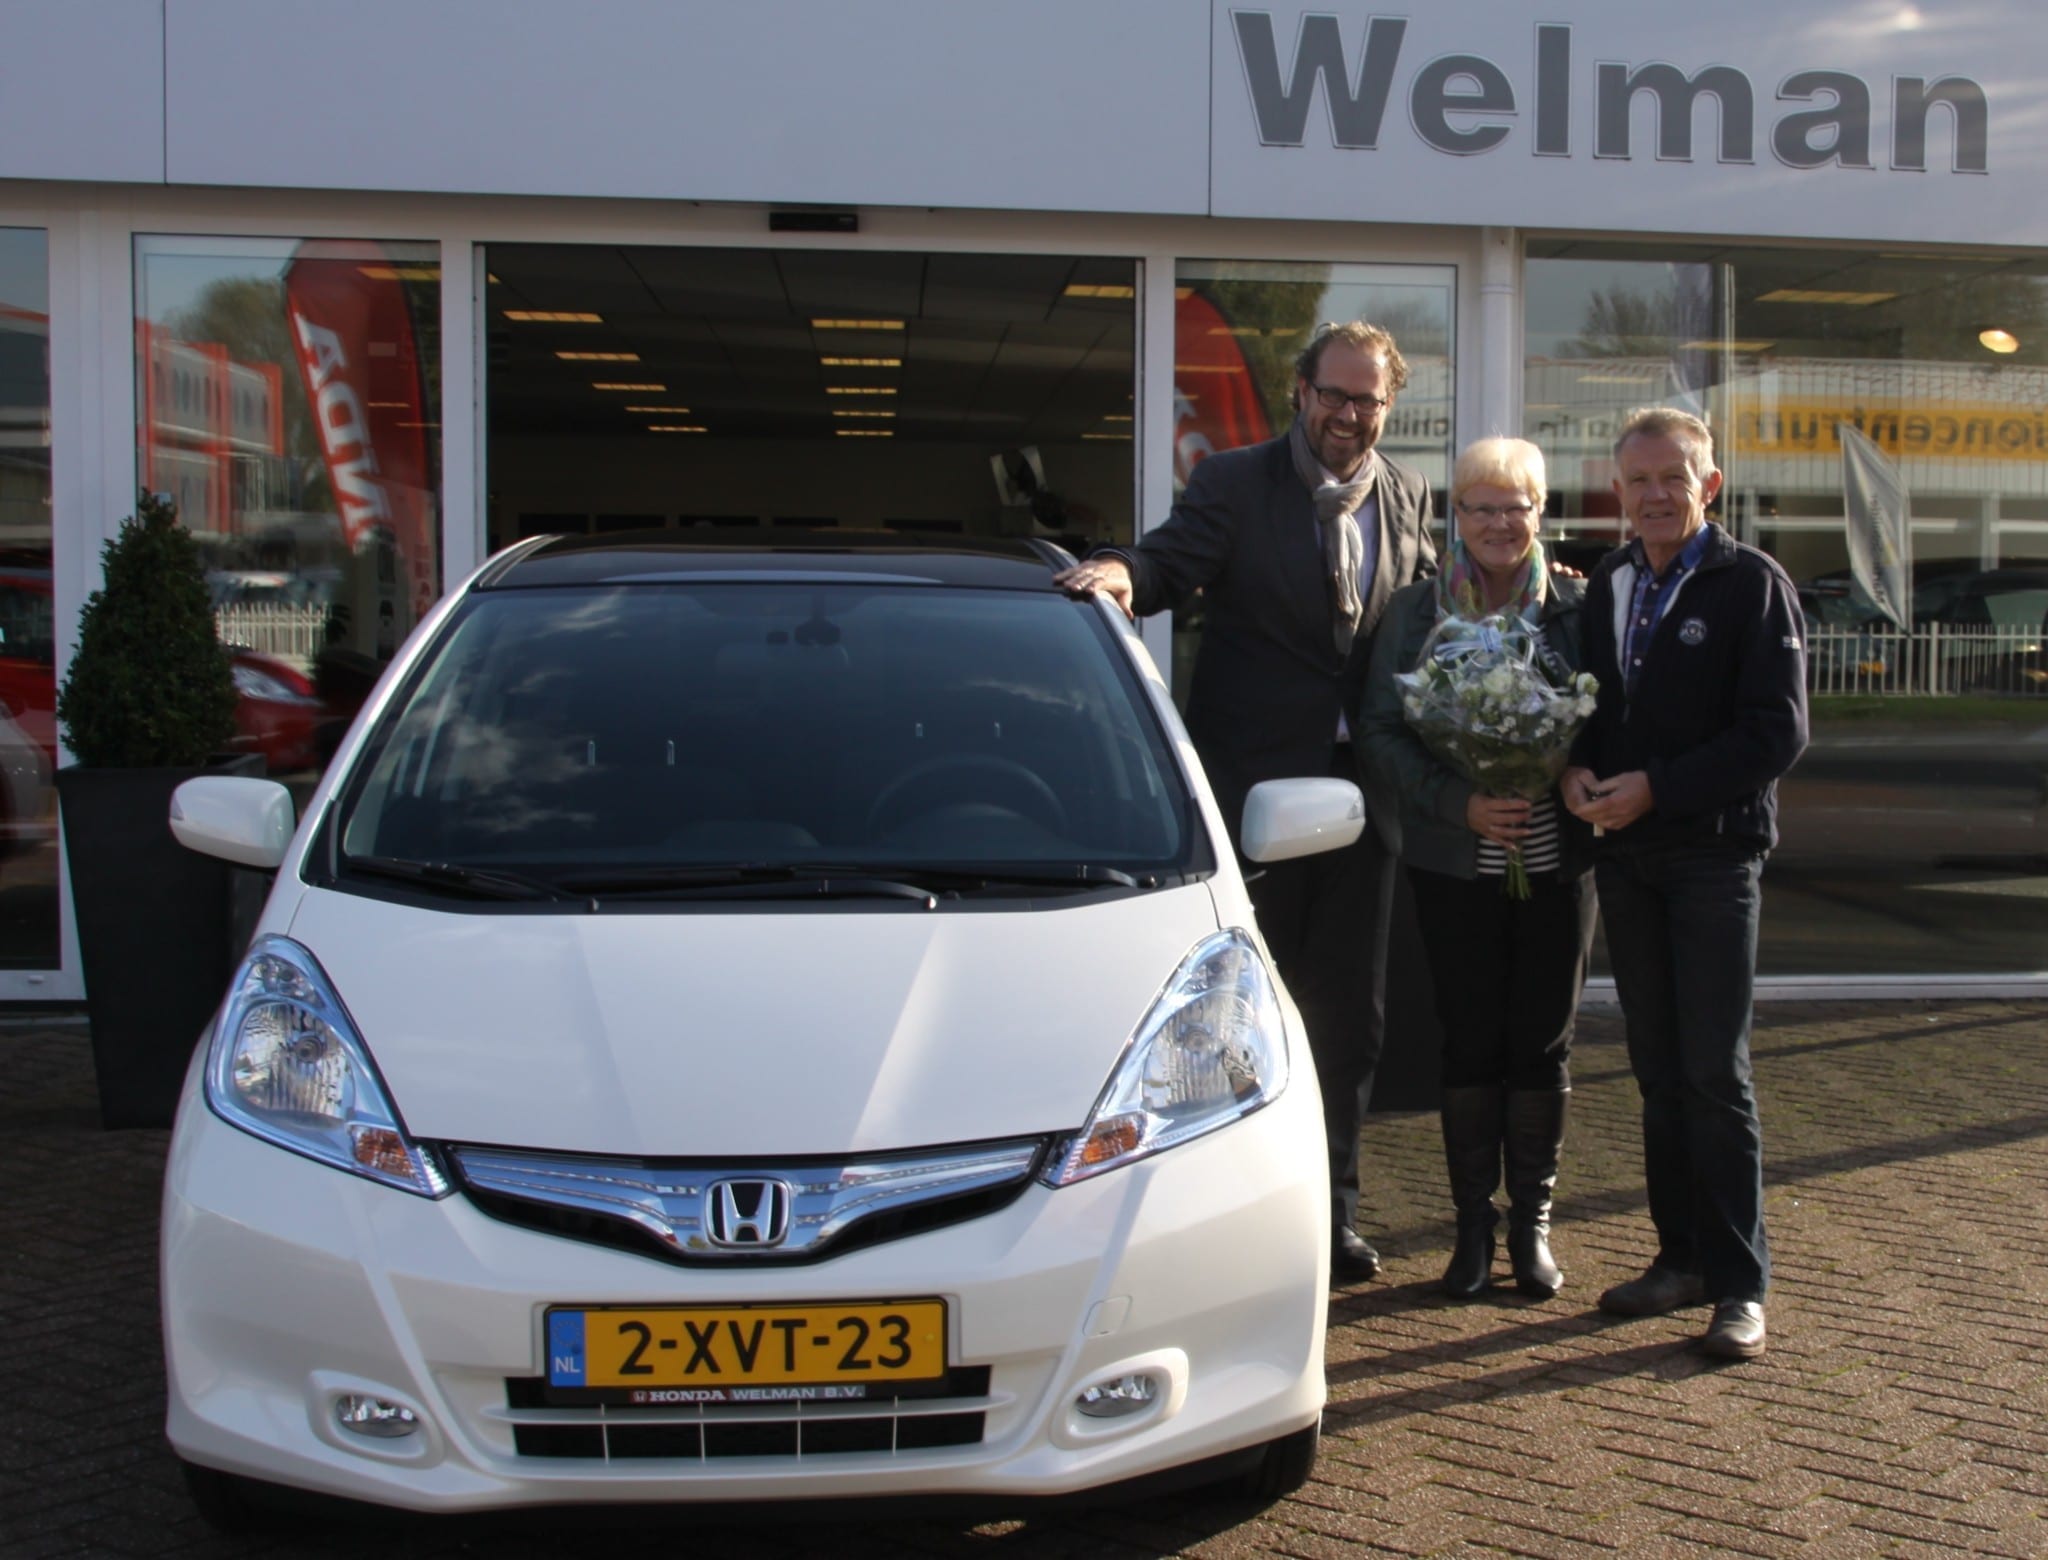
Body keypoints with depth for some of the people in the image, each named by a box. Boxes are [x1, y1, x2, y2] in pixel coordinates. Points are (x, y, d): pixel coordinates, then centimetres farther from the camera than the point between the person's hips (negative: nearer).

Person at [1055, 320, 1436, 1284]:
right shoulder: (1234, 483, -4)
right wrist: (1121, 570, -37)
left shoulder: (1404, 494, 10)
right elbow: (1170, 562, -15)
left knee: (1350, 1013, 11)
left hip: (1358, 789, 5)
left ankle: (1330, 1212, 24)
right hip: (1255, 788, -4)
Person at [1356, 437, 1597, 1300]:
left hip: (1557, 861, 1)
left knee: (1543, 1042, 5)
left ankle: (1532, 1222, 18)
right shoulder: (1415, 612, 2)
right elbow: (1382, 731, -2)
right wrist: (1463, 804, -15)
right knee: (1470, 1042, 3)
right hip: (1456, 864, -1)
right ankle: (1473, 1225, 16)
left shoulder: (1574, 609, 4)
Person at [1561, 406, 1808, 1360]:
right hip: (1625, 854, 5)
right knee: (1657, 1069, 11)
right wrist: (1576, 770, -4)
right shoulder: (1604, 587, 10)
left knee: (1714, 1071, -4)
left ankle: (1739, 1282, 4)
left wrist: (1655, 788, -17)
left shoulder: (1752, 585, -7)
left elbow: (1777, 733, -12)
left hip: (1714, 851, -5)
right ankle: (1681, 1256, 21)